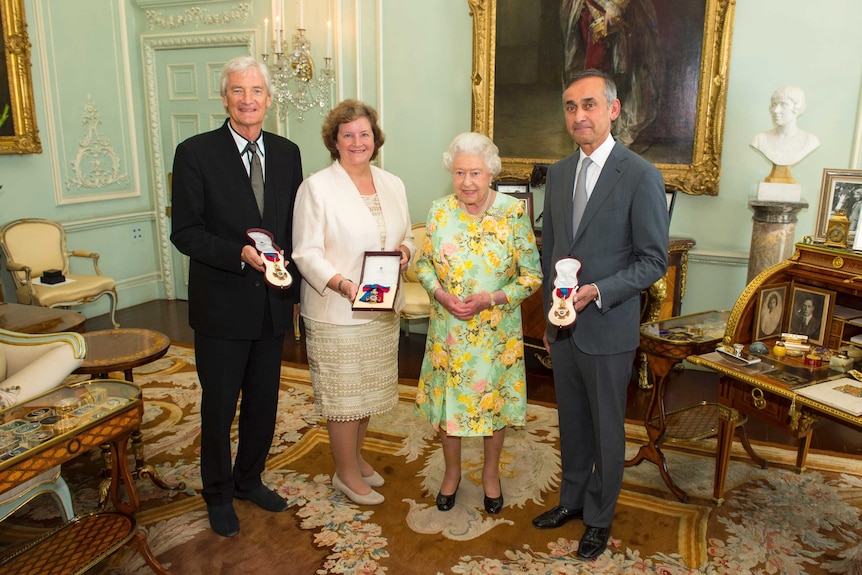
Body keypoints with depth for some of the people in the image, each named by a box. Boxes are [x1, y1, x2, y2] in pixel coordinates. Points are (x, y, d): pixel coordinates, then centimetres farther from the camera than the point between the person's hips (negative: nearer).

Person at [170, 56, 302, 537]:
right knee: (220, 406, 10)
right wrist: (240, 254, -24)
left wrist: (294, 285, 7)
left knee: (264, 401, 17)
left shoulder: (287, 153, 5)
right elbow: (185, 232, -10)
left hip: (273, 304, 4)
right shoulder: (196, 153, -8)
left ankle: (250, 479, 40)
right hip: (221, 305, -4)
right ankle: (219, 494, 33)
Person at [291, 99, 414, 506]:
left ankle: (356, 456, 39)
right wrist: (343, 284, -27)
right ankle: (346, 473, 24)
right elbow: (306, 253, -13)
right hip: (336, 312, -6)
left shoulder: (393, 185, 9)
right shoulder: (317, 187, -9)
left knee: (369, 390, 17)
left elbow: (406, 236, 18)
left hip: (383, 310, 6)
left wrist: (405, 250, -6)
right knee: (343, 394, 5)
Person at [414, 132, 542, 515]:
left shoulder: (513, 212, -11)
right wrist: (440, 293, -14)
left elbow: (533, 275, -8)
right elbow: (423, 264, 5)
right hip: (448, 329, 2)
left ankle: (491, 473, 39)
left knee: (494, 401, 14)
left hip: (497, 331, -1)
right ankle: (452, 472, 38)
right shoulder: (439, 211, -4)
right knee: (448, 399, 13)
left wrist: (492, 298, -21)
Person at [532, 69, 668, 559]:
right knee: (572, 422, 20)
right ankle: (573, 499, 41)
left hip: (607, 329, -5)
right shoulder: (558, 173, 6)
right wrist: (550, 315, 13)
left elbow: (654, 261, -12)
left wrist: (597, 292, -24)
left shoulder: (642, 176, -13)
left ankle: (599, 518, 32)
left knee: (607, 429, 12)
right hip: (563, 326, 6)